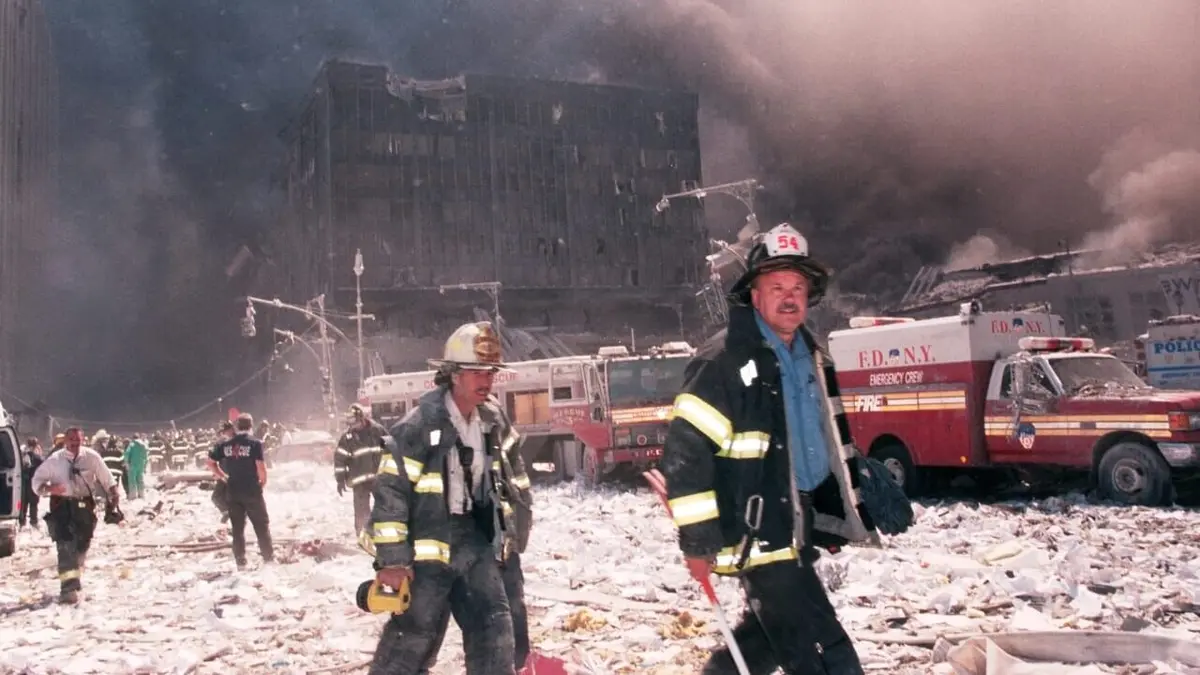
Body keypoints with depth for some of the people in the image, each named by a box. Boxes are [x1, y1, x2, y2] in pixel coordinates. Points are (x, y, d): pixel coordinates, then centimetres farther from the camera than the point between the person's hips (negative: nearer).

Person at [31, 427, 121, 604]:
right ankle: (68, 585, -18)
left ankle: (76, 578, 36)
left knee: (82, 544, 14)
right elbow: (37, 479, 2)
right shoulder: (54, 460, -5)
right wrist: (48, 488, -18)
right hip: (61, 505, -2)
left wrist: (113, 493, -4)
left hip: (84, 505, 2)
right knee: (66, 546, -13)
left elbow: (106, 477, 3)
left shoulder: (91, 457, -5)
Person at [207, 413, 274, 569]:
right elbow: (261, 467, -17)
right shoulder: (255, 443, -10)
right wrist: (263, 482, 0)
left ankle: (240, 562, 13)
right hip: (252, 491, -3)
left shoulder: (225, 445, 3)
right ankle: (269, 558, 10)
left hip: (232, 491, 4)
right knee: (262, 526, 8)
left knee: (237, 528, 11)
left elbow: (210, 463, 5)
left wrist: (223, 477, 13)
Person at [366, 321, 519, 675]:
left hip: (473, 539, 7)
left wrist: (501, 533, 19)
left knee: (494, 626, 7)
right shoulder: (420, 424, -18)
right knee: (413, 633, 1)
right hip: (428, 542, -6)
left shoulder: (490, 421, 5)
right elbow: (390, 489, -18)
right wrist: (391, 559, -18)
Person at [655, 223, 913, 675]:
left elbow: (831, 444, 20)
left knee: (774, 634, 25)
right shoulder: (724, 363, -17)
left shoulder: (812, 361, 10)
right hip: (758, 537, -9)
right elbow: (684, 450, -21)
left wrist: (846, 516, 19)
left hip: (798, 530, 9)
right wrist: (697, 542, -22)